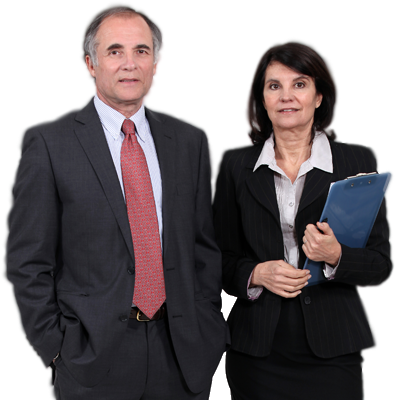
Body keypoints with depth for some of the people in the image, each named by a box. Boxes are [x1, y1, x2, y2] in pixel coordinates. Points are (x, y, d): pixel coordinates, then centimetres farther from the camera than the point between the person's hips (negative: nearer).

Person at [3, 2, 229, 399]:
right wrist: (56, 348, -7)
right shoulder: (47, 142, -5)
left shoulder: (189, 140, 6)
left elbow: (206, 245, 8)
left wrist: (206, 329, 2)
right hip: (92, 359, -3)